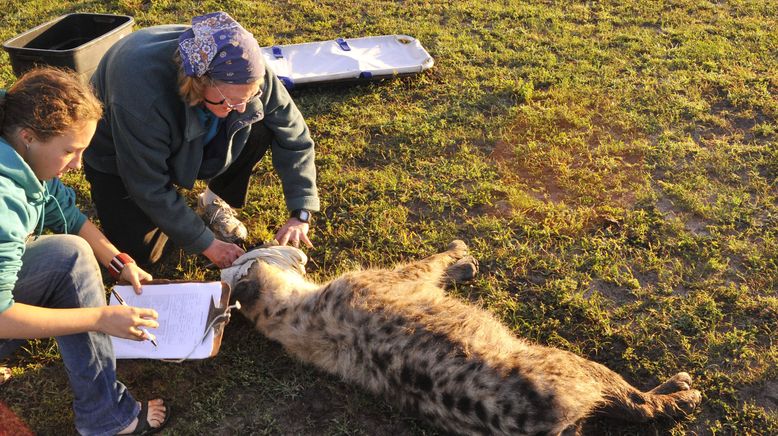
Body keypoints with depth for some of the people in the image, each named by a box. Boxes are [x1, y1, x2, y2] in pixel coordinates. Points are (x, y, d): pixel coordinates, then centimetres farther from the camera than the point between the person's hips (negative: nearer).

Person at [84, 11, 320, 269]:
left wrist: (300, 214, -26)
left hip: (193, 140, 4)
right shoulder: (141, 96, -42)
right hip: (119, 155, -4)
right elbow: (151, 189, -30)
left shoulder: (243, 69, -30)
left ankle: (214, 202, 1)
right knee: (140, 252, -17)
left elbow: (293, 133, -20)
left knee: (260, 128, -22)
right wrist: (207, 244, -25)